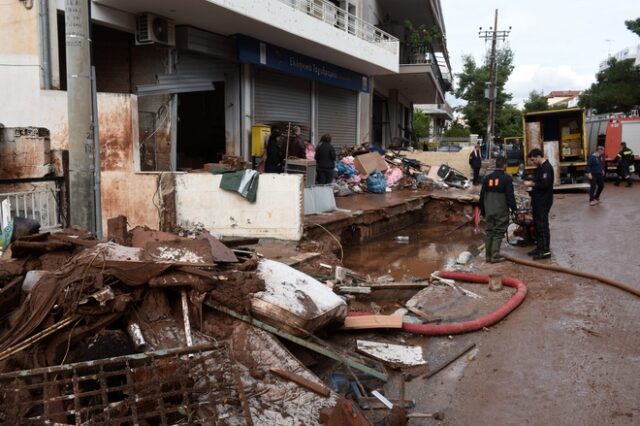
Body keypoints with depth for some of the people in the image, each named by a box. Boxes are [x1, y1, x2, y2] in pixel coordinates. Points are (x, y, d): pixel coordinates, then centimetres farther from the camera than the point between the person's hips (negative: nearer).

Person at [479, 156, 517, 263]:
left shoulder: (487, 178, 7)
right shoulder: (506, 178, -9)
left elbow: (482, 195, 11)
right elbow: (510, 196, -11)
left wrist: (482, 210, 19)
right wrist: (513, 209, -2)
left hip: (489, 211, 5)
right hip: (501, 211, -5)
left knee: (489, 232, 12)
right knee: (498, 232, 0)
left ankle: (488, 255, 15)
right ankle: (495, 255, -2)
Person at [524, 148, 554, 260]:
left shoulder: (547, 168, -16)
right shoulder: (540, 167, 15)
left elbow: (545, 184, -24)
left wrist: (531, 184, -16)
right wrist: (531, 183, 6)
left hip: (544, 201, -10)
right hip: (538, 201, 10)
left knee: (542, 225, -6)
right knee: (537, 224, 15)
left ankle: (546, 250, -1)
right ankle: (539, 247, 24)